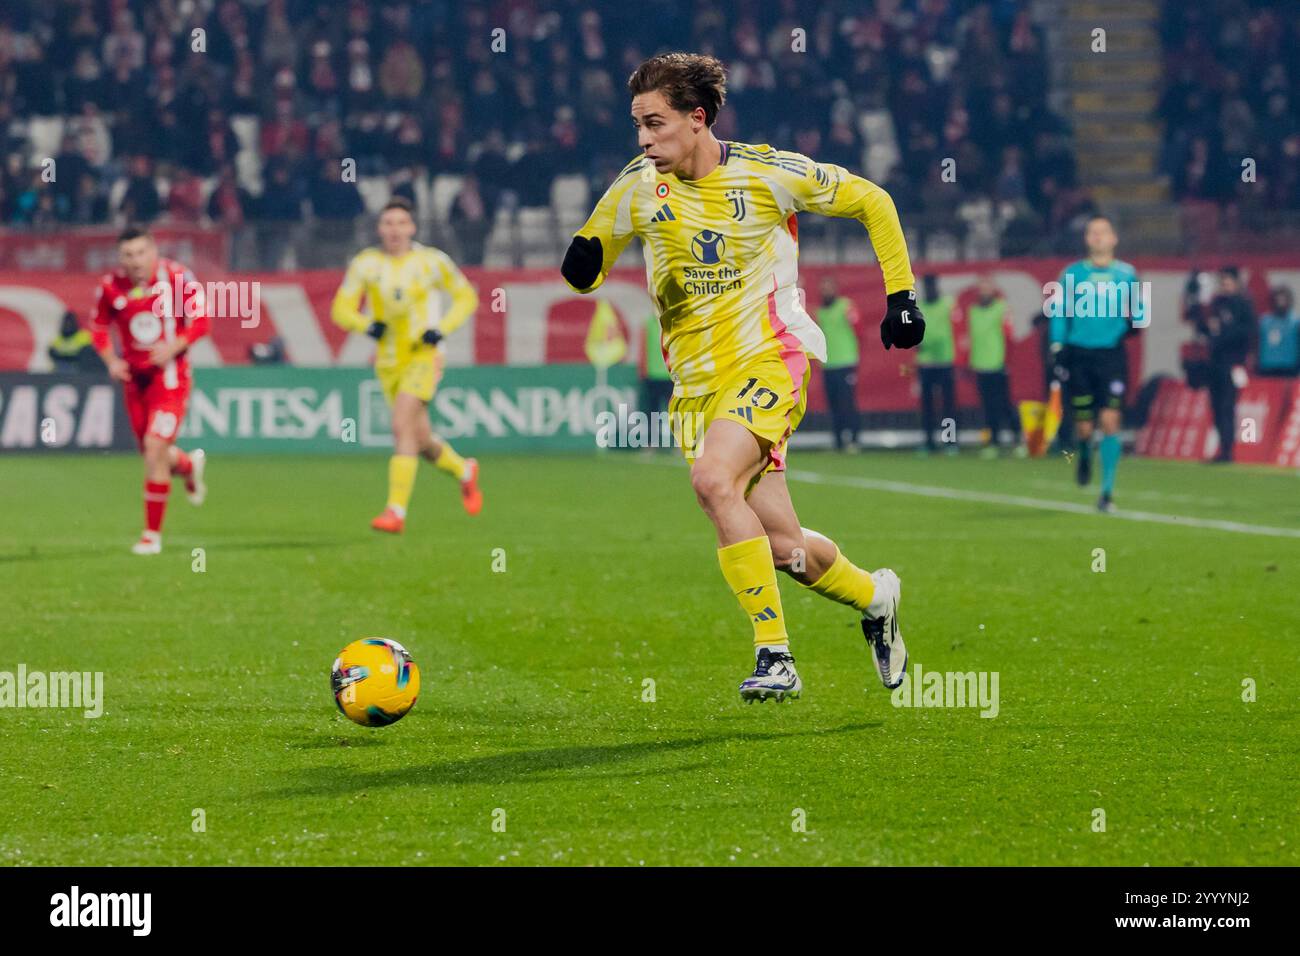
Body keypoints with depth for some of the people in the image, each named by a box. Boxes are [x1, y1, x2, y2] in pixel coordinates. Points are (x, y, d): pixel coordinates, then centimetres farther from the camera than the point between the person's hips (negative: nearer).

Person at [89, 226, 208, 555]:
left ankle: (153, 533, -3)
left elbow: (200, 321, -7)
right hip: (134, 377, 4)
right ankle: (190, 465, 50)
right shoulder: (111, 287, -5)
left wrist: (174, 347, -23)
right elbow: (98, 327, 9)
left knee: (155, 447, -14)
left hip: (169, 376, -4)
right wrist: (111, 361, -7)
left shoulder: (177, 278, -13)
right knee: (153, 453, 12)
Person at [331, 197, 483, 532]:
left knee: (402, 426, -22)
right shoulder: (365, 263, 0)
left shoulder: (431, 261, -4)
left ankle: (396, 510, -23)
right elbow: (341, 309, -1)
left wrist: (443, 328, -10)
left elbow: (467, 297, 6)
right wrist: (367, 324, -21)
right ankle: (464, 471, 41)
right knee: (421, 440, 10)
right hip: (387, 361, 4)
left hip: (422, 354, -4)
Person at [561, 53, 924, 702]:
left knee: (713, 478, -31)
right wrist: (583, 266, -14)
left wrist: (900, 296, 3)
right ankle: (873, 597, 35)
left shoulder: (768, 173, -7)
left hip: (770, 356, -5)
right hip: (696, 378, 5)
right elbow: (585, 267, 10)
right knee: (782, 549, 4)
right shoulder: (638, 185, 2)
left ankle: (774, 652, -26)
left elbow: (871, 202, 5)